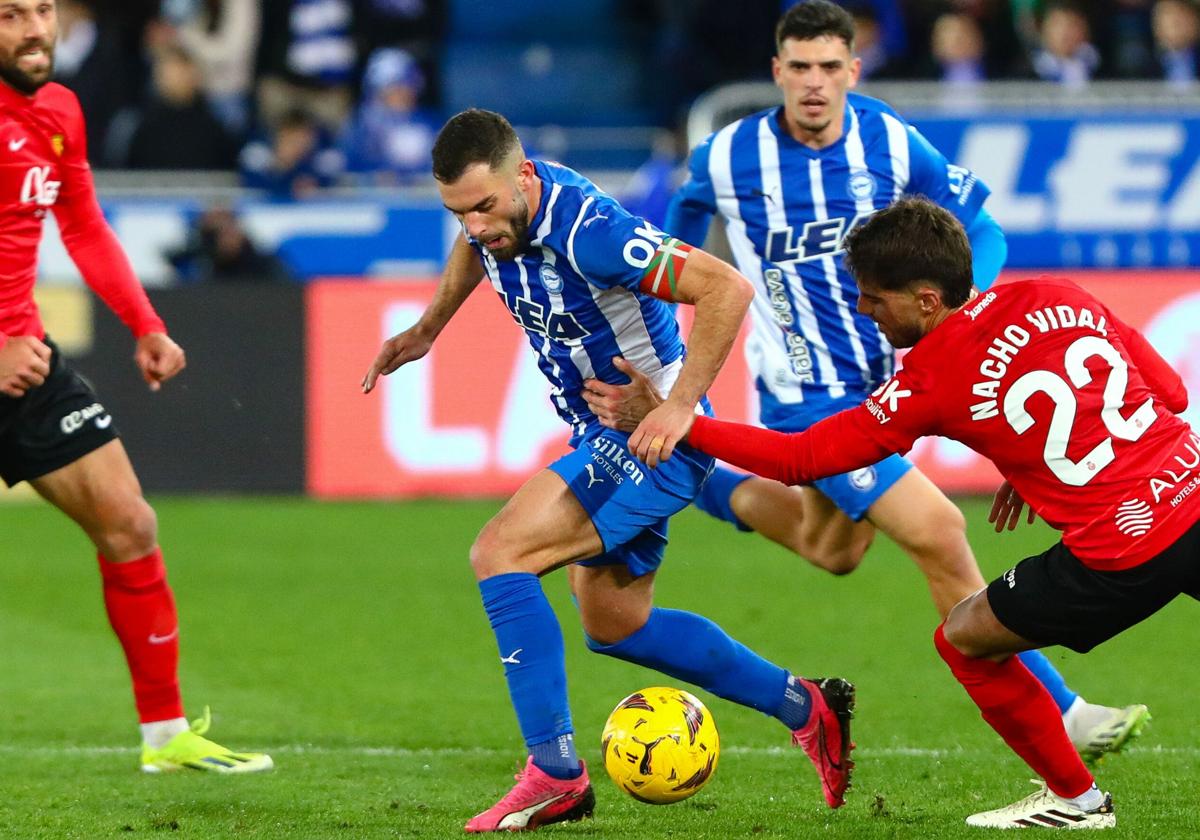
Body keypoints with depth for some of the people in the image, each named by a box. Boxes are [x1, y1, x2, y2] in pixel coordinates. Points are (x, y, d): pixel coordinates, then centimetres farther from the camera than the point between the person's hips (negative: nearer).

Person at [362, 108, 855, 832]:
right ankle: (805, 708, 31)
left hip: (654, 438, -10)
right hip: (604, 437, 10)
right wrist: (427, 328, 20)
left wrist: (679, 407, -35)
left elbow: (727, 287, -33)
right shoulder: (495, 208, -5)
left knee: (498, 554, -21)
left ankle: (555, 772, -19)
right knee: (614, 625, 20)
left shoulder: (587, 231, -31)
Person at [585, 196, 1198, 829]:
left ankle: (1075, 797, 24)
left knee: (965, 638, 15)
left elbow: (799, 459, 1)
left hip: (1126, 551, -5)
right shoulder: (1057, 299, 8)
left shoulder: (931, 380, -5)